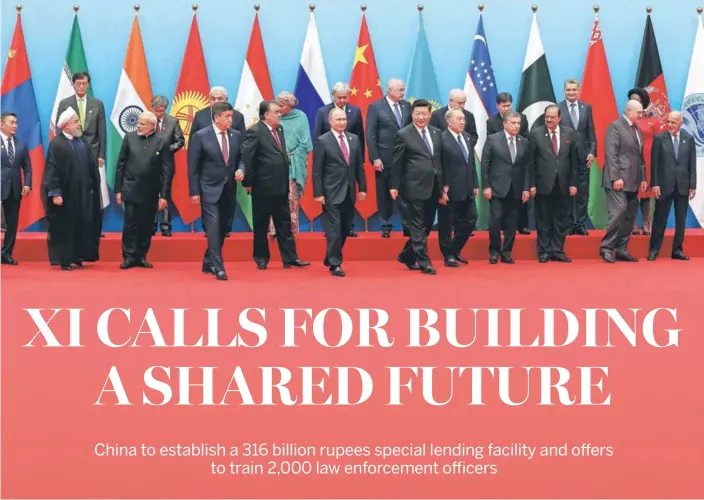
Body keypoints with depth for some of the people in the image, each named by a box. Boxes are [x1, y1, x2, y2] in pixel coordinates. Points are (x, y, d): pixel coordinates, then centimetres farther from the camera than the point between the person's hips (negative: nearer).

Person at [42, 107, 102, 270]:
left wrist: (92, 187, 9)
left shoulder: (82, 142, 11)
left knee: (82, 225, 8)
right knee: (64, 227, 1)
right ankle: (64, 260, 7)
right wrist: (55, 193, -20)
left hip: (82, 193, 7)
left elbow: (91, 167, 13)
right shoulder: (56, 144, -11)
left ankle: (76, 257, 18)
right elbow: (52, 170, -15)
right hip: (65, 194, -7)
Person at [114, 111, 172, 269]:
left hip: (151, 191, 0)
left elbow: (168, 170, -5)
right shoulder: (129, 137, -1)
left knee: (146, 226, 8)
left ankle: (141, 256, 19)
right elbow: (120, 164, 3)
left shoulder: (163, 141, -5)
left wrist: (164, 195, -9)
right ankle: (129, 257, 7)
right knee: (130, 225, 1)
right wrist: (118, 189, 0)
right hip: (131, 189, 0)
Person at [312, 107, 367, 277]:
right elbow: (317, 171, -7)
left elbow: (359, 166, 12)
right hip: (332, 193, -5)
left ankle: (330, 258, 27)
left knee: (345, 229, 11)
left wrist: (362, 188, 8)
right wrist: (318, 193, -11)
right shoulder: (322, 141, -6)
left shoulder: (354, 139, 9)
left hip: (349, 193, 5)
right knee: (334, 230, -6)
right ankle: (335, 264, 1)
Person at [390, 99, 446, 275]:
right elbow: (397, 163, -3)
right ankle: (424, 262, 4)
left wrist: (444, 186, 13)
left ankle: (407, 256, 27)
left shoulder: (436, 133, 11)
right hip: (415, 187, -6)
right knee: (417, 227, -1)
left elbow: (441, 161, 14)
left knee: (427, 226, 12)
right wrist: (394, 186, -5)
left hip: (433, 188, 6)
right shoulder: (403, 135, -5)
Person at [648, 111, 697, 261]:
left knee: (681, 220, 6)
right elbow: (654, 163, -2)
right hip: (664, 185, -2)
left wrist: (693, 185, 0)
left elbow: (692, 163, 4)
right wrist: (655, 184, -8)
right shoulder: (659, 138, -1)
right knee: (660, 219, 2)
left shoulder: (689, 139, 5)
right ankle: (654, 250, 9)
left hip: (683, 185, 2)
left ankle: (677, 250, 14)